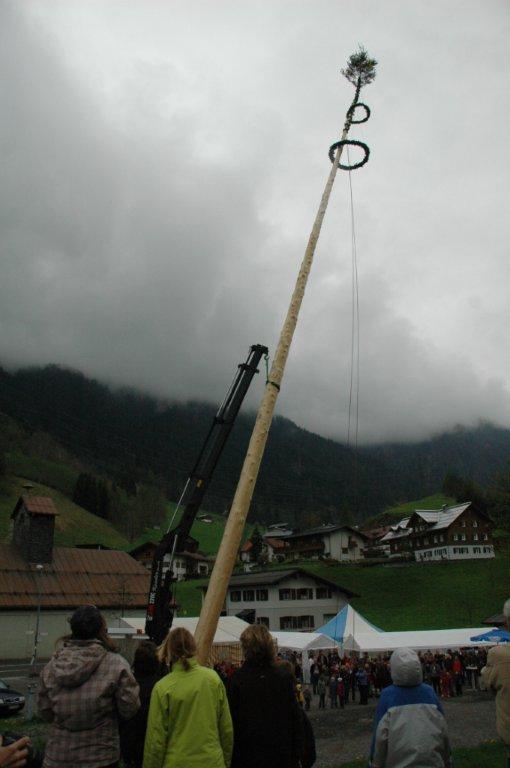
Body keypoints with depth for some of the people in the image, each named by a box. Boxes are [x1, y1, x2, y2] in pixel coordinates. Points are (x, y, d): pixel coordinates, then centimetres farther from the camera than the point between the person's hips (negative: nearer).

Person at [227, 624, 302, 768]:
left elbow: (232, 720, -9)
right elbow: (296, 718, -2)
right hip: (281, 755, 2)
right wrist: (296, 754, 8)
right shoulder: (284, 676, -5)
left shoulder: (237, 678, -13)